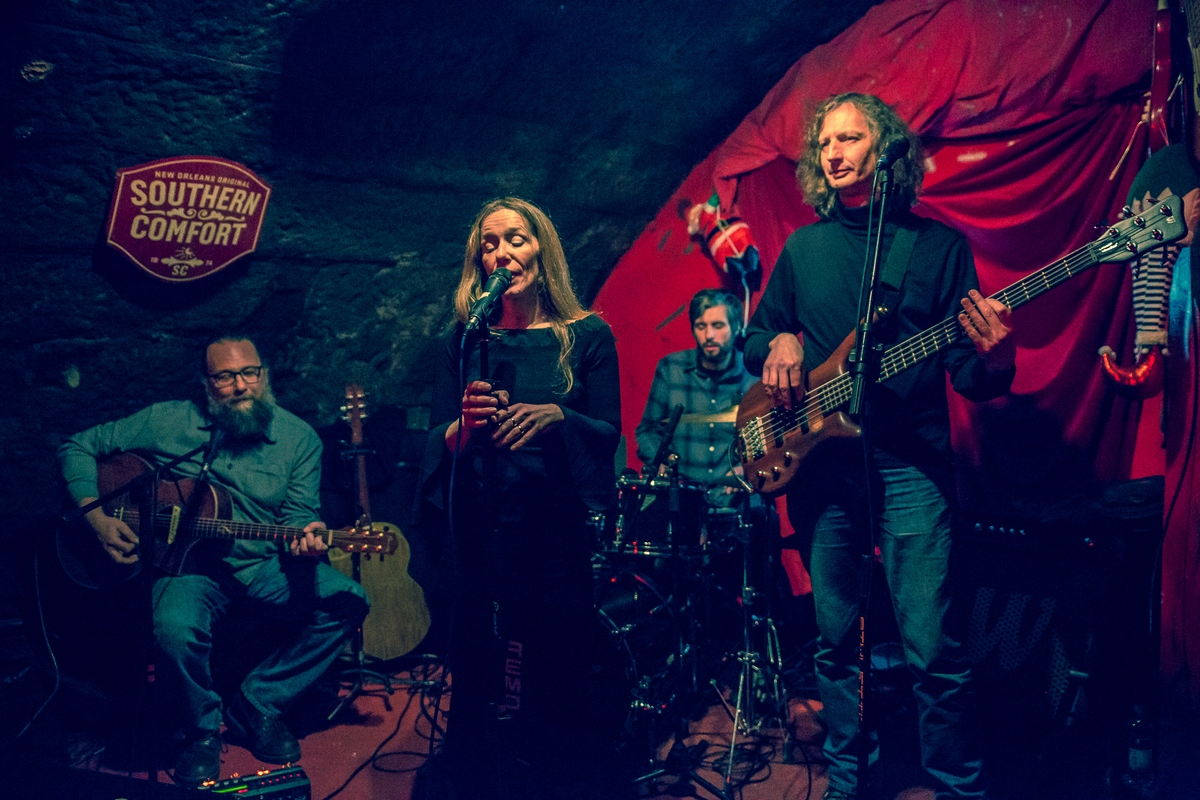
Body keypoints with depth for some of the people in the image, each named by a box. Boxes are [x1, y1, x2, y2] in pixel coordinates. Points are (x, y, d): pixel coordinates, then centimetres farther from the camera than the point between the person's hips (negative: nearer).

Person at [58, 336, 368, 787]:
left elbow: (297, 514, -1)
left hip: (266, 565, 2)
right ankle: (204, 726, -2)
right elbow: (78, 447, 6)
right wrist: (96, 516, -9)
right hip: (191, 564, -2)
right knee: (175, 629, -35)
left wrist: (304, 538, -27)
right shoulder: (167, 422, 0)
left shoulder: (299, 438, 2)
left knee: (347, 600, -21)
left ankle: (258, 705, -4)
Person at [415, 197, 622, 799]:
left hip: (555, 528, -1)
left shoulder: (585, 337, 4)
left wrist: (556, 417, -18)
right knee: (479, 670, 4)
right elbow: (438, 441, 5)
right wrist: (467, 422, -17)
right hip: (478, 529, 1)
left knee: (553, 665, 2)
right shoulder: (466, 339, 8)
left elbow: (608, 433, 1)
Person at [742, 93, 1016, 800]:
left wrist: (994, 359, -23)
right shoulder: (803, 247, 12)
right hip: (818, 461, 3)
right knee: (836, 637, 11)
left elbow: (972, 379, 1)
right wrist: (778, 344, -2)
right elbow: (758, 331, 22)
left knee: (934, 647, -7)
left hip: (910, 465, -3)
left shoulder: (939, 244, 3)